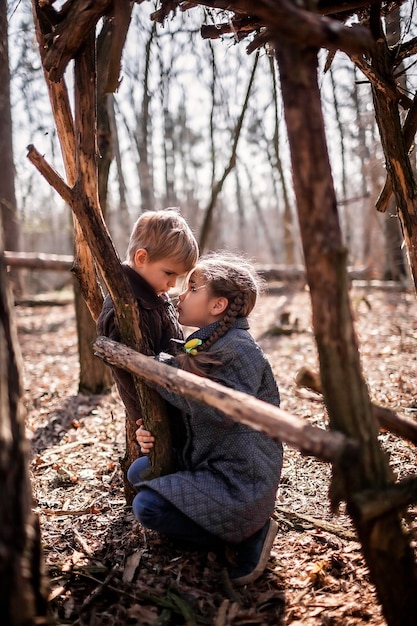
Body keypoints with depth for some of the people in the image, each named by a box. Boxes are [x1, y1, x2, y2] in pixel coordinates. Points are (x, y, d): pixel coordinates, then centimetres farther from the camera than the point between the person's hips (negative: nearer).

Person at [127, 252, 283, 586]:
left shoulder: (240, 351, -20)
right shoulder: (201, 345, 9)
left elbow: (223, 411, -33)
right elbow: (189, 417, 15)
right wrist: (153, 432, -5)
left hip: (240, 480, -10)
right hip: (207, 462, 10)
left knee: (148, 506, -16)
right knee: (139, 473, 16)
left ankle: (247, 538, -1)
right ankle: (241, 528, 11)